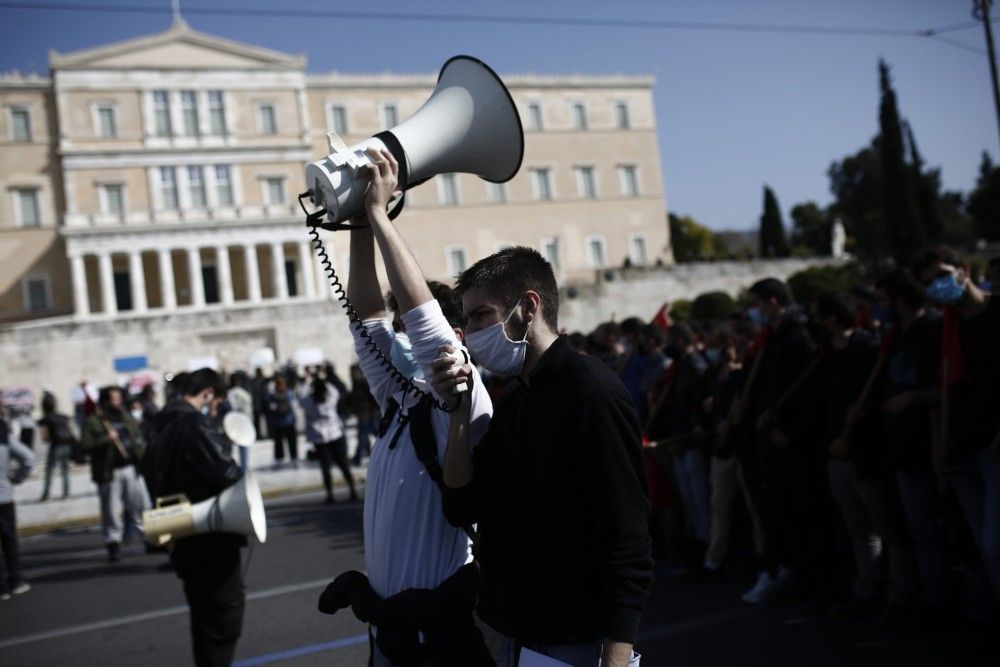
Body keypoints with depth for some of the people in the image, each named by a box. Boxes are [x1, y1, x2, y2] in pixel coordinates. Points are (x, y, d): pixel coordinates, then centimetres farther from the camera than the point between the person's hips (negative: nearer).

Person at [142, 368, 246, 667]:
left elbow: (151, 473, 17)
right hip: (212, 540, -9)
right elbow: (226, 473, -24)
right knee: (224, 620, 0)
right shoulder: (196, 423, -18)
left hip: (185, 540, 9)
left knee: (204, 619, 20)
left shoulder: (161, 425, 11)